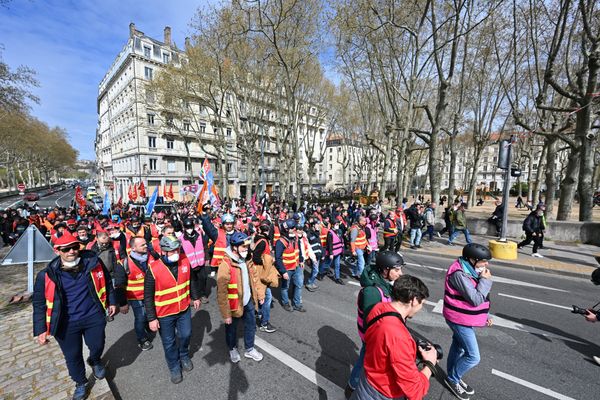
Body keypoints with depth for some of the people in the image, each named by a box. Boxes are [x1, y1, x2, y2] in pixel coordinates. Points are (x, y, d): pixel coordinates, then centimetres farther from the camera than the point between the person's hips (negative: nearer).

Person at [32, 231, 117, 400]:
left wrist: (111, 302, 8)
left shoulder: (92, 261, -12)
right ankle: (81, 383, 45)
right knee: (73, 356, 16)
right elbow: (39, 303, -1)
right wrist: (41, 329, -1)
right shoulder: (47, 275, -13)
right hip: (66, 324, 0)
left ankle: (95, 361, 51)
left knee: (97, 347, 14)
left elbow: (106, 282, 2)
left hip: (93, 317, 0)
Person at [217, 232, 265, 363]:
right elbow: (222, 293, -25)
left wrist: (260, 294, 9)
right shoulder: (225, 265, -28)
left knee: (251, 325, 21)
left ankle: (249, 349, 45)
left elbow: (254, 277, 8)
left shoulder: (246, 261, -5)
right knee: (231, 328, 21)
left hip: (248, 301, 6)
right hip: (234, 305, -5)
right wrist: (226, 315, -20)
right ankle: (232, 349, 49)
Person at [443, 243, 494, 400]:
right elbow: (476, 299, -28)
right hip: (460, 320, -9)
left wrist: (485, 315, 12)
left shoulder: (470, 270, 2)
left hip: (463, 319, 9)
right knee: (473, 357, -1)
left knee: (458, 348, 22)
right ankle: (452, 379, 20)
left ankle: (453, 377, 41)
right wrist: (486, 280, -20)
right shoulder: (459, 274, -29)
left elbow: (478, 296, 14)